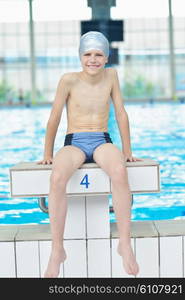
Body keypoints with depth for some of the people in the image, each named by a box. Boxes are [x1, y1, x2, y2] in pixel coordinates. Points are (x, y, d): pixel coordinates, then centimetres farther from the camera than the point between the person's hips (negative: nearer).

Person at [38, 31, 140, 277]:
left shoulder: (111, 75, 4)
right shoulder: (69, 80, -3)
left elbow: (121, 114, 8)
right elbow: (54, 119, 2)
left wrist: (127, 151, 8)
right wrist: (47, 154, 7)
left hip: (102, 142, 2)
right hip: (74, 143, -1)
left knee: (120, 172, -36)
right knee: (57, 177, -37)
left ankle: (125, 244, -26)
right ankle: (57, 250, -26)